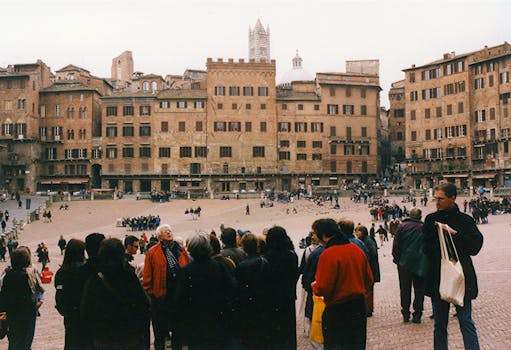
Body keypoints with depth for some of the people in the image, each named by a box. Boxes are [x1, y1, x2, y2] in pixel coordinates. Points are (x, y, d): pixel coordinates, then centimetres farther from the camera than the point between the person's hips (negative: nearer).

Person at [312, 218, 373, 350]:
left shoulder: (328, 255, -19)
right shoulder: (357, 250, 1)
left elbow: (323, 288, -20)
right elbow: (369, 279, 7)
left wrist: (314, 286, 0)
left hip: (337, 309, -6)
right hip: (359, 306, 7)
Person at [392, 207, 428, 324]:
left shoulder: (402, 226, -4)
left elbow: (396, 245, -3)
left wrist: (396, 258, 7)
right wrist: (426, 259, 9)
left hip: (405, 262, 0)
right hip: (421, 263, 0)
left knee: (405, 289, 9)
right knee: (419, 290, 8)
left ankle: (406, 314, 12)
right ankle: (417, 315, 8)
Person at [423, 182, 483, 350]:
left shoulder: (465, 220, -2)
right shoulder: (431, 219, 4)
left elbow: (475, 247, -11)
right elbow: (426, 248, 2)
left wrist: (455, 234, -20)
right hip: (437, 278, 3)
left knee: (466, 321, -1)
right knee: (439, 324, 12)